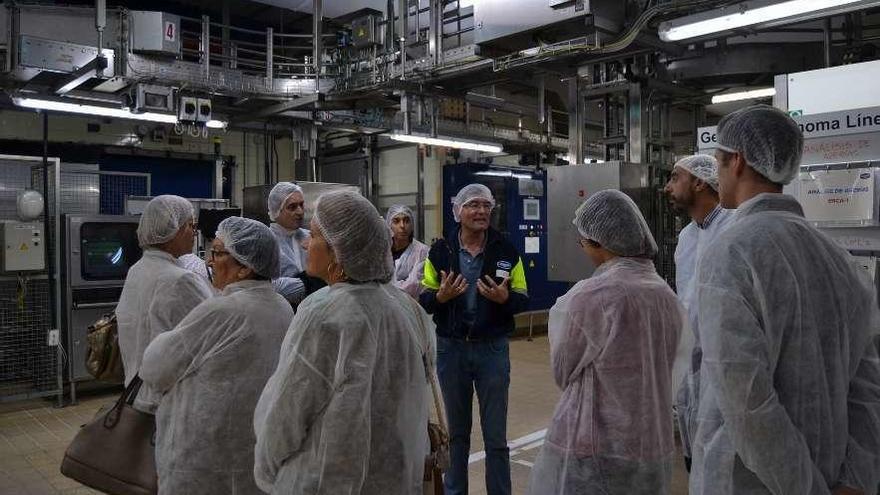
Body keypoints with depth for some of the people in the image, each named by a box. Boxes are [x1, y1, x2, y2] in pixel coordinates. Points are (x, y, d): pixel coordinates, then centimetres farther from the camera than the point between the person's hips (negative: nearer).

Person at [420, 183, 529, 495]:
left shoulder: (506, 251, -2)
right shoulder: (440, 251, -1)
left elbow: (523, 299, 1)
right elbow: (424, 300, 2)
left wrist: (504, 297, -20)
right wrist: (441, 296, -19)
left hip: (492, 349, -1)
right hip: (451, 348, 1)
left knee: (495, 435, 5)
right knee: (457, 431, 16)